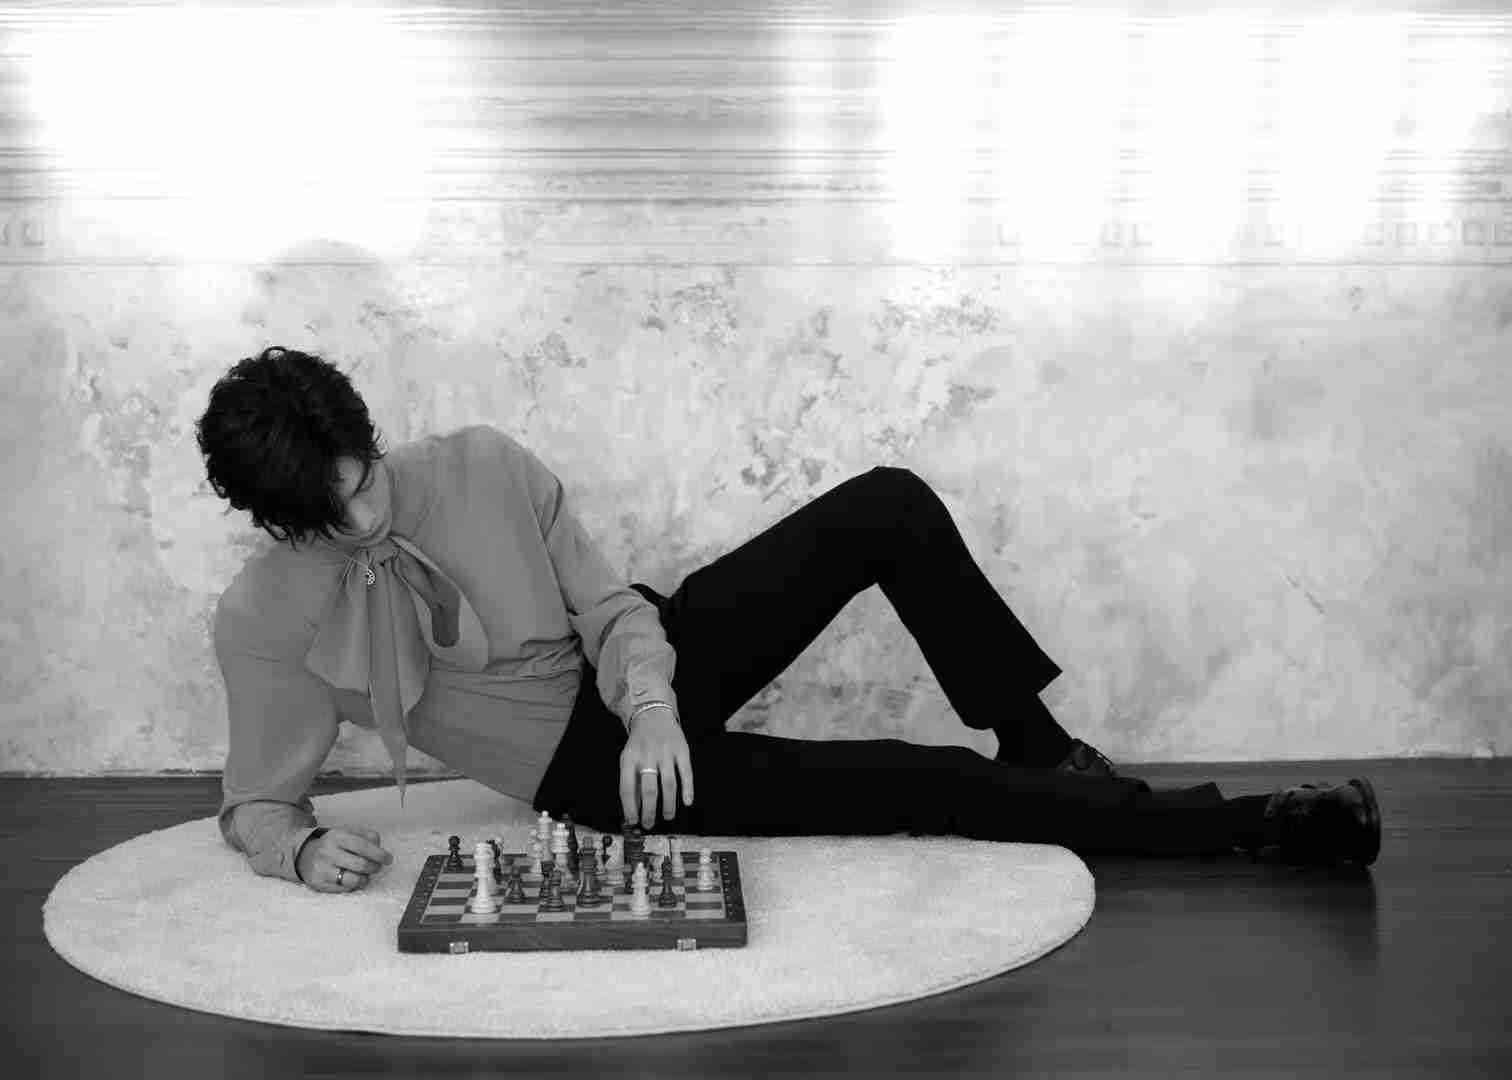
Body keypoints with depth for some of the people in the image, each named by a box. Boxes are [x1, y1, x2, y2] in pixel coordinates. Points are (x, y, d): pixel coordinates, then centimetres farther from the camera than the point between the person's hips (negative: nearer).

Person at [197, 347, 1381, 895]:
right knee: (908, 786, -19)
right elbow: (256, 804, -3)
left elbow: (610, 607, -5)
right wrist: (302, 849, -27)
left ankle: (1043, 747, 0)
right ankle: (1251, 824, -11)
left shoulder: (479, 465, -11)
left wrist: (652, 705, -25)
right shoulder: (262, 620, -15)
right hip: (586, 763, -3)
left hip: (639, 667, 4)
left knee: (889, 506, -17)